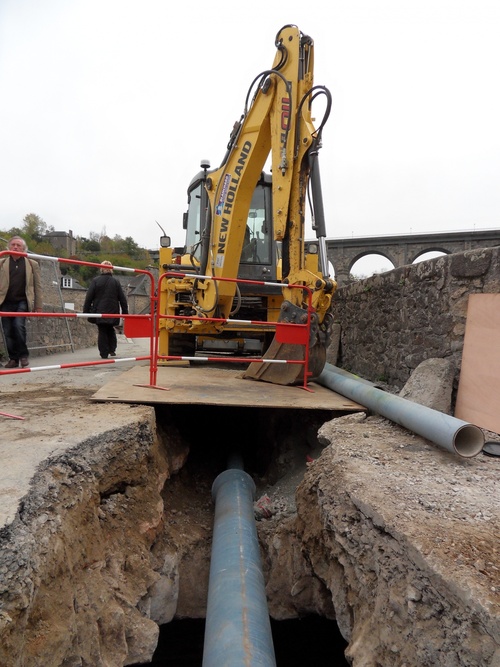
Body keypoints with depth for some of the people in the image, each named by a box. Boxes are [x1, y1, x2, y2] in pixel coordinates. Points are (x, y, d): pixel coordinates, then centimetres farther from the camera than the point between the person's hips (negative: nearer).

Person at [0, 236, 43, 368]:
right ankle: (13, 359, 15)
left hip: (22, 302, -2)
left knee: (19, 325, -20)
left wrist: (38, 306, 1)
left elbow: (37, 286, 6)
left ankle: (23, 355, -3)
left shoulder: (32, 264, 7)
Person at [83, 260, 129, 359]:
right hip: (112, 312, 2)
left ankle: (104, 353, 3)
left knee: (102, 332, 4)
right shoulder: (116, 281, 1)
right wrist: (125, 312, 8)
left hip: (99, 311, -2)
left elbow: (89, 297, -3)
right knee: (111, 330, 19)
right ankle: (112, 349, 10)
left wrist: (86, 310, 4)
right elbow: (122, 298, 3)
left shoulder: (95, 280, -4)